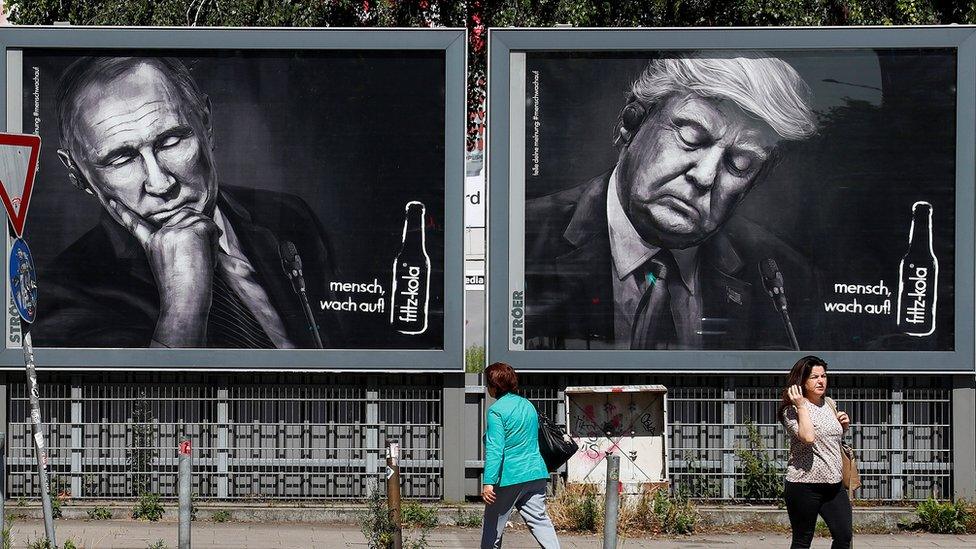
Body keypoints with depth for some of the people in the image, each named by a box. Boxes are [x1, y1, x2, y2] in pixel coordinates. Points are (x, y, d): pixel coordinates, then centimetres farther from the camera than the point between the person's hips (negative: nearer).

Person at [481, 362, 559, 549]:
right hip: (535, 474, 6)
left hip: (508, 477, -6)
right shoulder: (528, 405, 12)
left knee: (492, 527, 7)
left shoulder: (496, 410, -11)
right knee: (539, 519, 4)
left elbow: (495, 449, -18)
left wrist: (488, 482, -21)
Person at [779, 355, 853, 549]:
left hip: (834, 483, 6)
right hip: (805, 483, -6)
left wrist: (844, 426, 8)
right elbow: (808, 437, -26)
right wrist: (801, 406, -20)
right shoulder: (792, 410, -9)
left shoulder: (829, 404, 13)